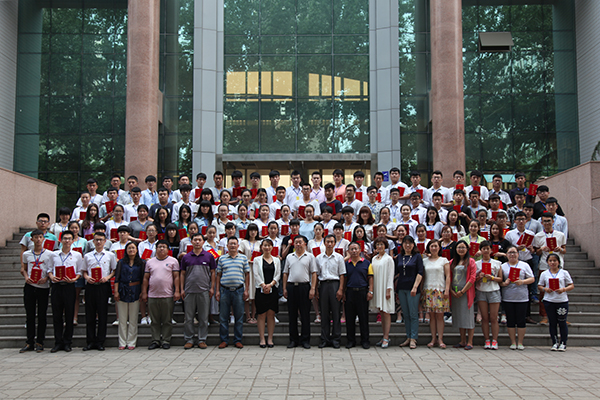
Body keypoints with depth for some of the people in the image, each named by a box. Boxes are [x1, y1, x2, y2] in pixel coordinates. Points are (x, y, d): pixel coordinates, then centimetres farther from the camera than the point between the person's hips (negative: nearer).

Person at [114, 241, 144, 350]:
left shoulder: (141, 263, 7)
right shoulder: (121, 262, 8)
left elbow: (143, 279, 7)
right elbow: (117, 278, 5)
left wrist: (142, 292, 0)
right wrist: (116, 291, -4)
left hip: (135, 292, 0)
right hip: (123, 291, 0)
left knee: (133, 319, 2)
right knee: (122, 319, 2)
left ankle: (131, 342, 9)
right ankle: (122, 343, 9)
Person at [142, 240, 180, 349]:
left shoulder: (173, 261, 6)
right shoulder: (150, 262, 13)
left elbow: (176, 277, 2)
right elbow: (146, 278, 13)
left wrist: (177, 291, -6)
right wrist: (144, 292, 6)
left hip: (167, 295, -2)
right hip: (152, 295, 2)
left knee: (167, 320, 1)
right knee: (154, 320, 6)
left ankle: (166, 341, 9)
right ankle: (155, 341, 14)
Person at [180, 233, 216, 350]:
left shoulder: (209, 256, 5)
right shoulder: (186, 257, 7)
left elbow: (213, 273, 7)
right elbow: (182, 274, 10)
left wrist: (212, 288, 0)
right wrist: (182, 289, 3)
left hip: (204, 291, -1)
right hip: (189, 291, 1)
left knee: (204, 318, 4)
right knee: (188, 317, 5)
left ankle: (202, 340, 13)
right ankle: (189, 340, 14)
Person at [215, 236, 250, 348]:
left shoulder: (243, 258, 8)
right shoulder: (222, 258, 9)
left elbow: (247, 275, 8)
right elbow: (218, 275, 10)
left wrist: (246, 290, 0)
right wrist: (217, 291, 3)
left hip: (239, 290, 0)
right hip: (224, 290, 0)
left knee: (239, 317, 3)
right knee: (223, 317, 3)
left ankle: (238, 340, 11)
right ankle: (224, 340, 11)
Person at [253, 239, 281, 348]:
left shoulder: (276, 260, 12)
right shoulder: (257, 259, 7)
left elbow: (278, 274, 4)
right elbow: (256, 274, -2)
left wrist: (270, 284, -11)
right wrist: (263, 285, -13)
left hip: (273, 289, 2)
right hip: (260, 290, -1)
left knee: (271, 314, 1)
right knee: (262, 314, -1)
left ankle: (270, 339, 6)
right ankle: (262, 339, 3)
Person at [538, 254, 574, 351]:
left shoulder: (564, 273, 3)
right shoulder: (544, 274, 6)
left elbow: (571, 286, 3)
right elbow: (540, 286, 9)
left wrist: (563, 289, -15)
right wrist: (545, 289, -12)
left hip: (562, 301, -1)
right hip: (549, 301, 1)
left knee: (562, 322, 2)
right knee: (552, 322, 7)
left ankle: (563, 343, 12)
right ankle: (555, 343, 17)